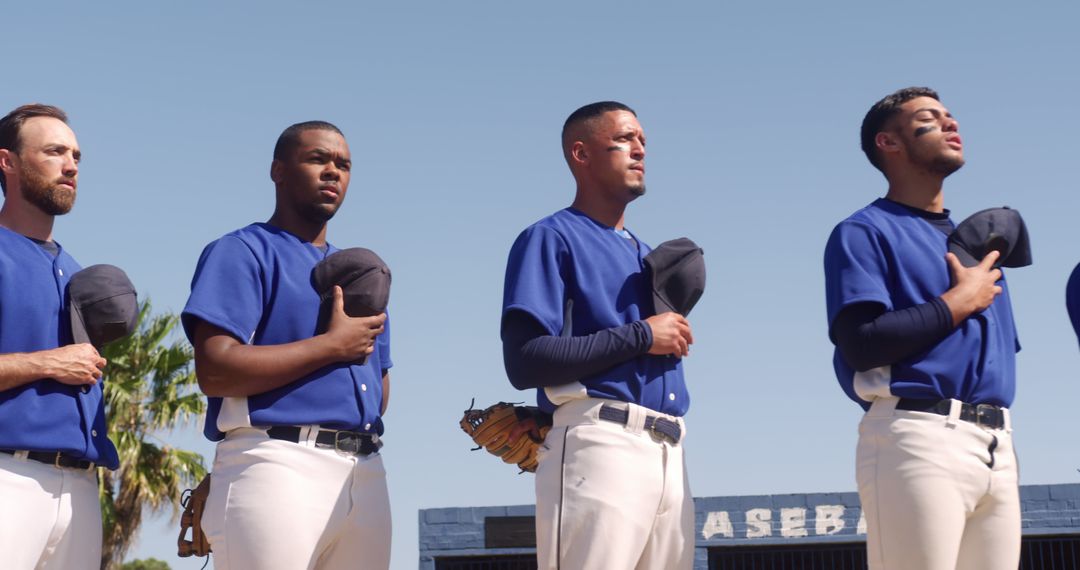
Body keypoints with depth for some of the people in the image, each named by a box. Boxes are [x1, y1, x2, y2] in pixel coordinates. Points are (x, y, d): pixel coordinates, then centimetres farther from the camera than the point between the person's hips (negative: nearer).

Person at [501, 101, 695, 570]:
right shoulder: (552, 239, 2)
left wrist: (673, 334, 5)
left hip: (669, 454, 8)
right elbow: (525, 360, -11)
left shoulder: (647, 255, 26)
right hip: (600, 445, -7)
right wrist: (641, 336, -9)